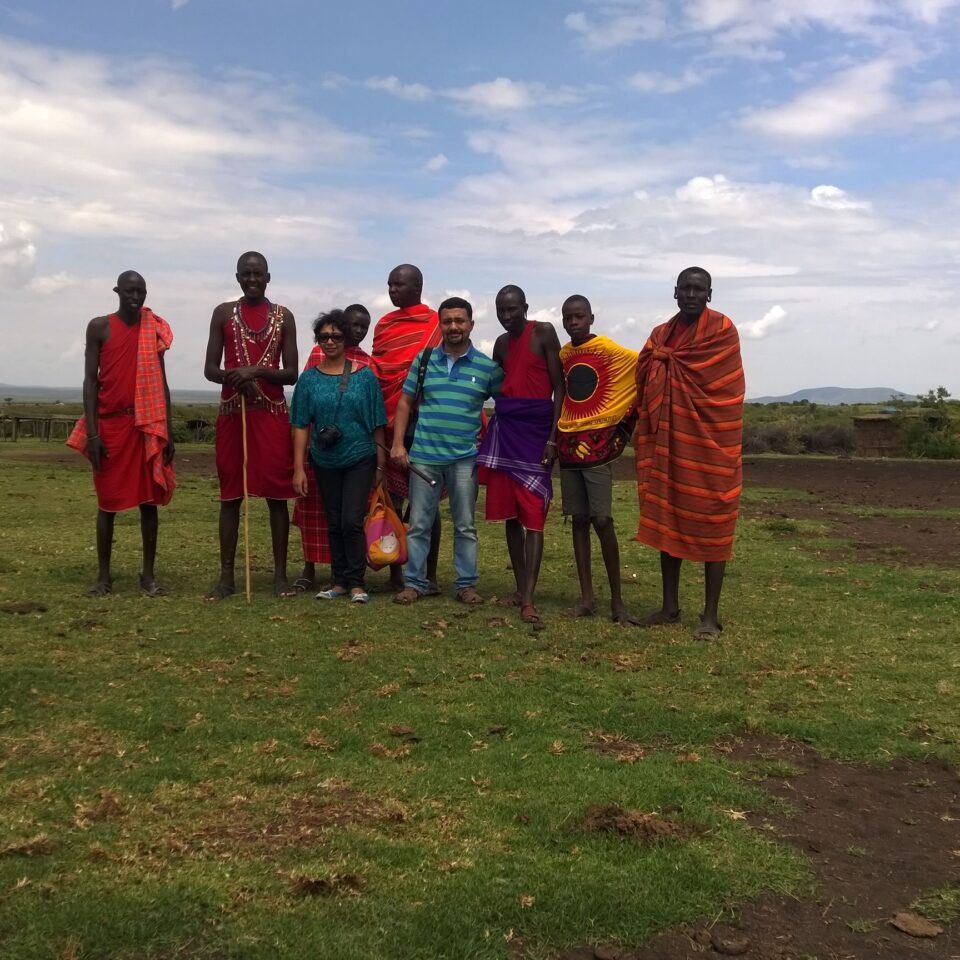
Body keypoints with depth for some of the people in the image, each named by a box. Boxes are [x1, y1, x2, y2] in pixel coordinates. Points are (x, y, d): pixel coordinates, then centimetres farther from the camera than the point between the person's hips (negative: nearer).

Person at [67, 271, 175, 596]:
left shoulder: (155, 329, 9)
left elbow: (161, 383, 11)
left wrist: (168, 431, 6)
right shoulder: (99, 327, 3)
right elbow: (90, 380, 0)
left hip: (149, 425, 2)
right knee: (108, 500, 5)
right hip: (110, 424, -2)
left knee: (150, 499, 2)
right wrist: (92, 432, -9)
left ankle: (148, 574, 9)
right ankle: (103, 574, 13)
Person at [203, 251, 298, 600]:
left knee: (277, 493, -1)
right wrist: (235, 377, -18)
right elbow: (210, 369, 3)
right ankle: (226, 576, 8)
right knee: (230, 494, 3)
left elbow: (292, 374, 1)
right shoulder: (223, 313, 7)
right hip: (232, 413, 1)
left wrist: (258, 371, -17)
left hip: (272, 414, -1)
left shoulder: (283, 316, 6)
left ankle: (280, 574, 5)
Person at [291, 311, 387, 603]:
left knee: (352, 521, -8)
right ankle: (340, 582, 20)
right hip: (325, 462, 3)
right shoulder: (309, 379, 2)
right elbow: (301, 426, 1)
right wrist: (299, 468, -4)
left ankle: (356, 583, 3)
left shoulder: (364, 376, -2)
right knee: (334, 524, 10)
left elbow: (377, 424, 0)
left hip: (360, 459, -2)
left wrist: (381, 464, -1)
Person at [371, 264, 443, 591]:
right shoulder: (384, 324, 14)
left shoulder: (437, 325, -2)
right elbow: (375, 372, 16)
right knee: (391, 497, 4)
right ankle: (395, 573, 11)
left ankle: (429, 575, 5)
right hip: (388, 422, 5)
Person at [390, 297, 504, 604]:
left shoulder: (487, 367, 1)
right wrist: (397, 443, -1)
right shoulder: (424, 360, 5)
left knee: (465, 526, 7)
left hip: (465, 458, -1)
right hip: (423, 455, 1)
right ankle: (414, 582, 16)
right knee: (419, 524, 6)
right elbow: (405, 401, 8)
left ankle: (467, 584, 17)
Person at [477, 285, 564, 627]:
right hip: (505, 426, 6)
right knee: (510, 513, 7)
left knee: (533, 515, -10)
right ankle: (520, 589, 17)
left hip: (535, 427, -6)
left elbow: (559, 386, -7)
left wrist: (553, 437, -13)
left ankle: (528, 600, -13)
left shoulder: (544, 332, -4)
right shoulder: (501, 343, 15)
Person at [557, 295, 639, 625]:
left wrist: (623, 429, -5)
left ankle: (617, 600, 1)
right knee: (578, 520, 6)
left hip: (598, 445, -5)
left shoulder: (612, 352, -5)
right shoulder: (561, 356, 11)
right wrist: (556, 439, 11)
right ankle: (586, 597, 11)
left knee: (602, 521, -7)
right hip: (568, 445, 5)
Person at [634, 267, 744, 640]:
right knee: (666, 521, 9)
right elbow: (645, 385, 8)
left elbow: (707, 375, -16)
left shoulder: (721, 330, -5)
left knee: (710, 525, -1)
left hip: (708, 443, -6)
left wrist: (665, 359, -3)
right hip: (668, 442, 6)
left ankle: (710, 614, 5)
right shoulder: (661, 334, 13)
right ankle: (670, 606, 19)